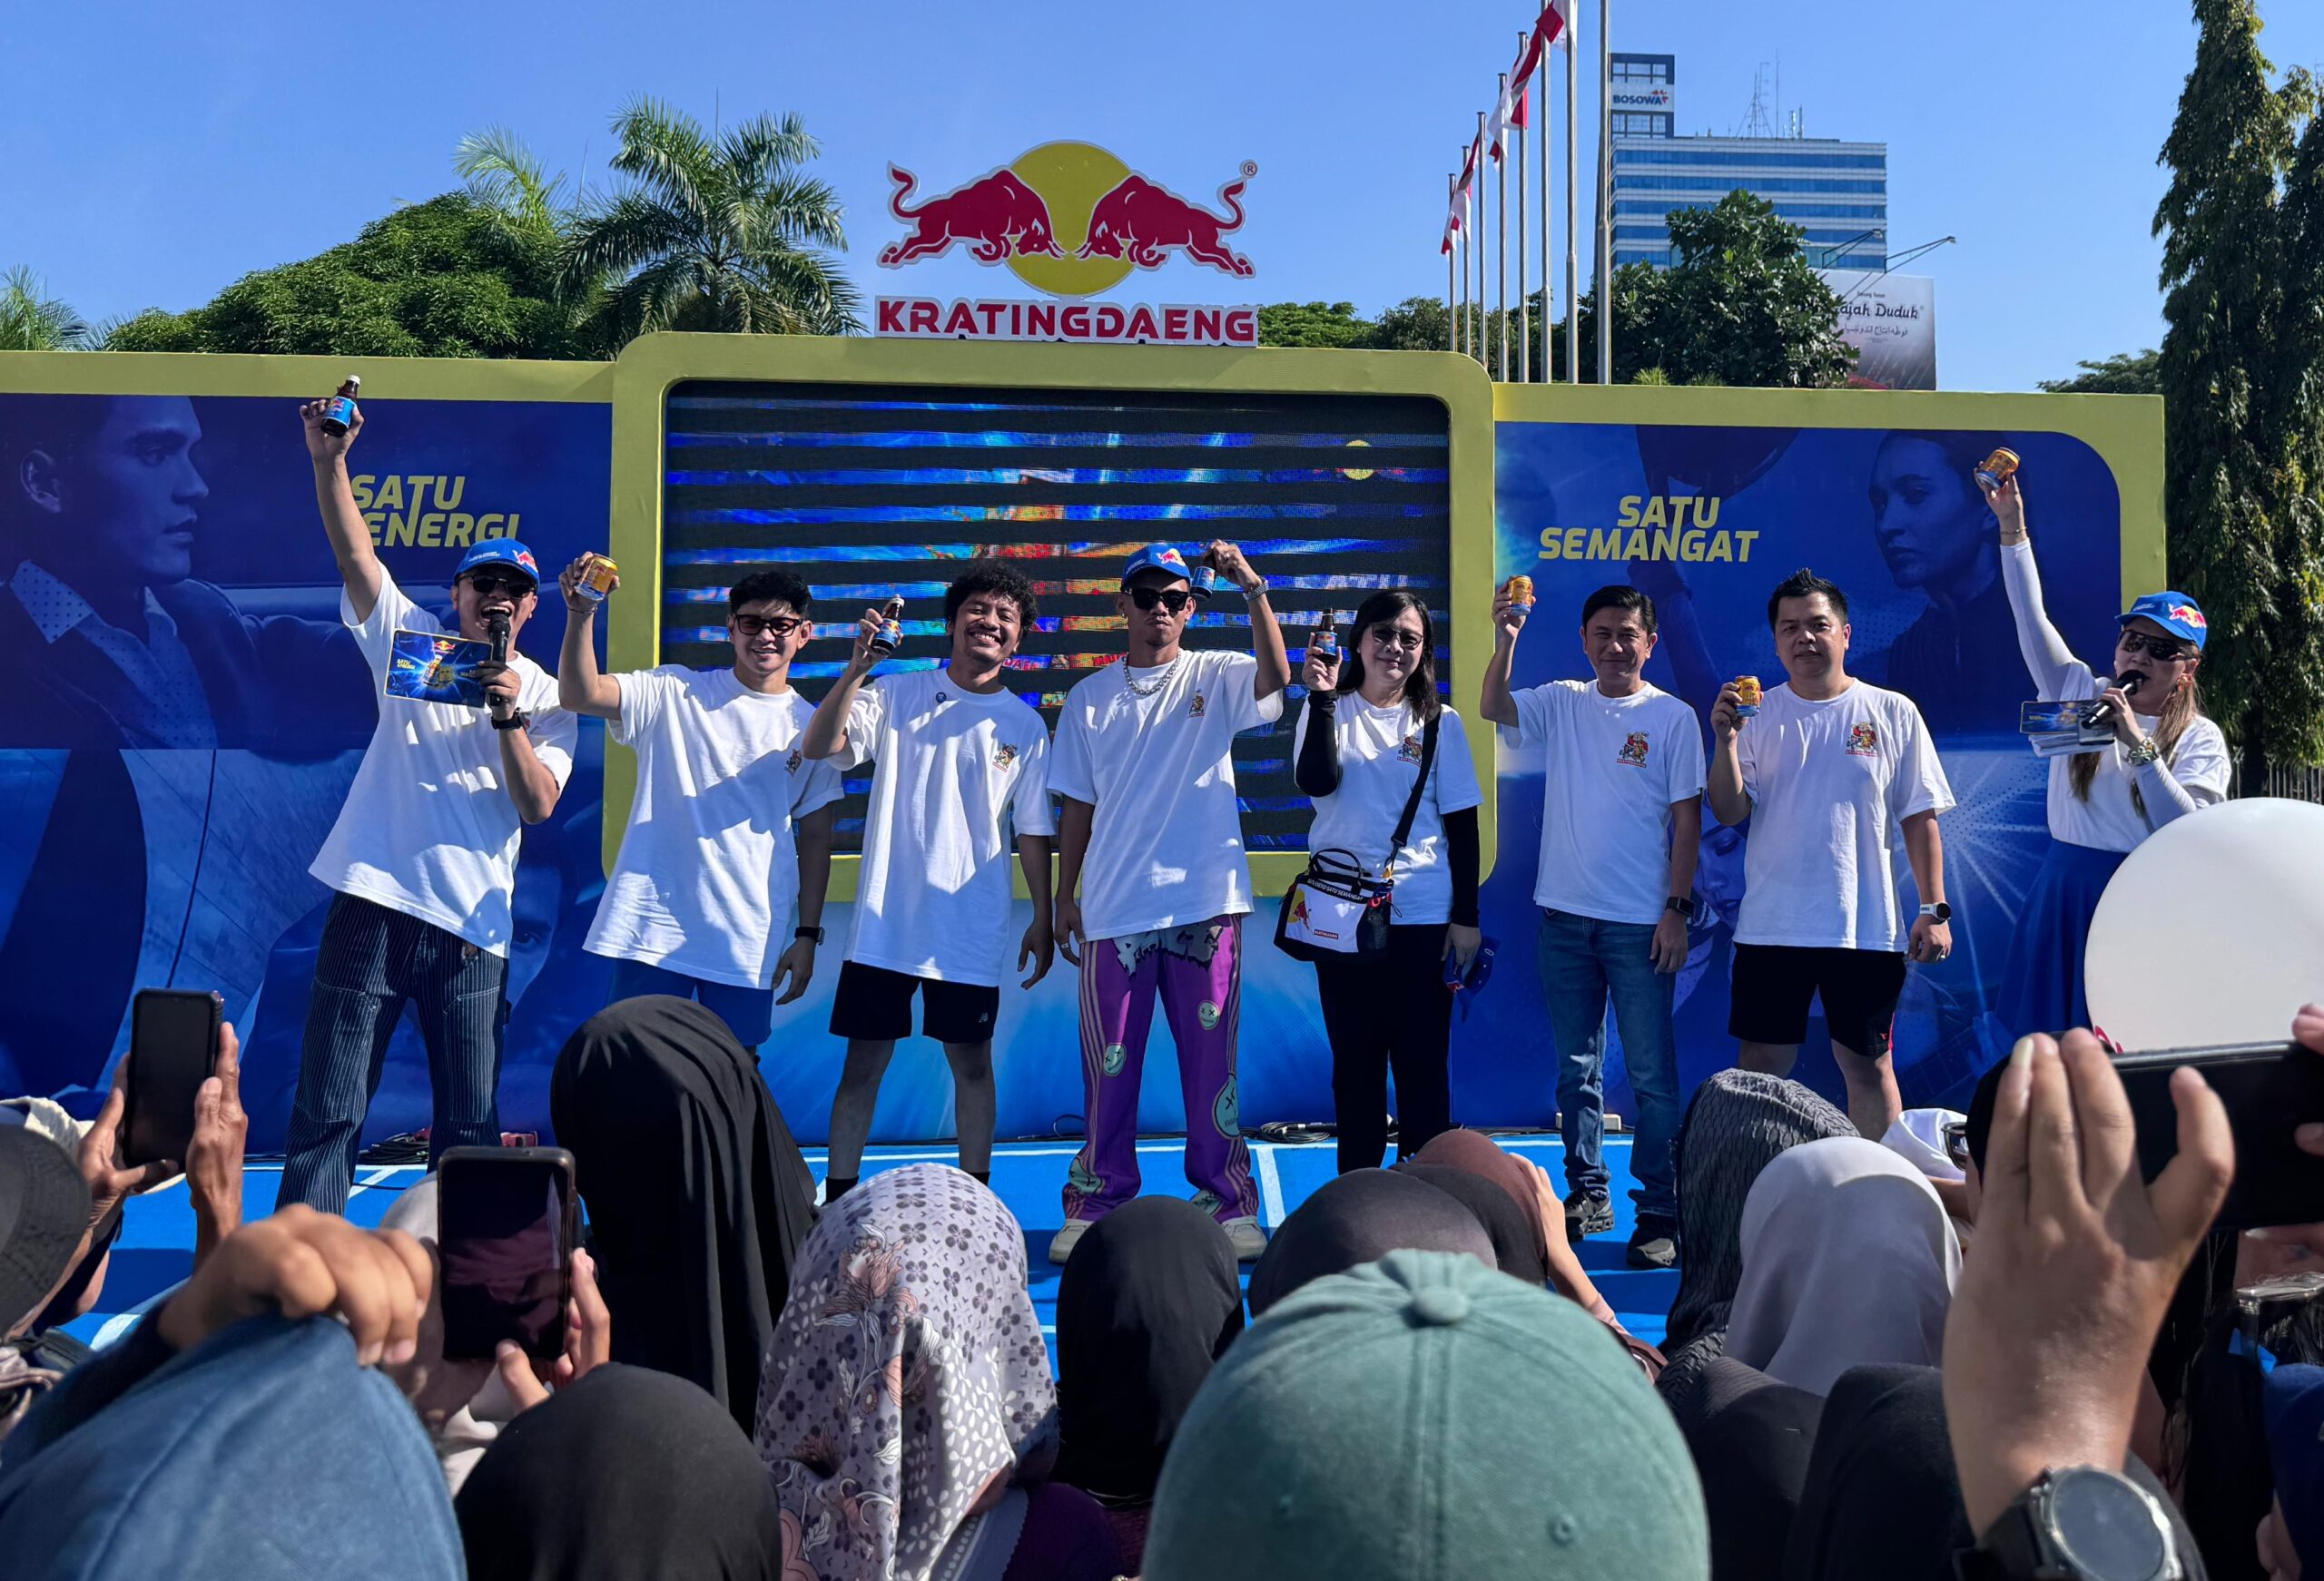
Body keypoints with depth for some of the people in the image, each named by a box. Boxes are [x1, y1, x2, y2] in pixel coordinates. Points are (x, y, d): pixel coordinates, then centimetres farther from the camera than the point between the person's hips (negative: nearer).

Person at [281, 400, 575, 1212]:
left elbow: (538, 805, -4)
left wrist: (509, 716, -16)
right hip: (374, 903, 0)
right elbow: (354, 552, -4)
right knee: (327, 1108, 1)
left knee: (471, 1122, 6)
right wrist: (329, 460, -17)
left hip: (471, 926, 1)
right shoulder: (412, 641, 10)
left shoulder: (547, 697, 8)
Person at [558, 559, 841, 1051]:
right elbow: (579, 695, -12)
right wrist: (581, 612, -27)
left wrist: (808, 935, 6)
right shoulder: (674, 693, 2)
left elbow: (816, 838, 8)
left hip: (749, 942, 1)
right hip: (652, 929, -1)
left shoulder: (812, 727, 6)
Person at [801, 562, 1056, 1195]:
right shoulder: (897, 695, 1)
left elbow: (1033, 832, 9)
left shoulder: (1025, 726, 6)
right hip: (885, 922, -1)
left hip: (971, 930, 1)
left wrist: (1043, 918, 7)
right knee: (864, 1060, 5)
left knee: (971, 1060, 10)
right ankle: (837, 1197, 17)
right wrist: (857, 668, -24)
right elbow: (818, 746, -13)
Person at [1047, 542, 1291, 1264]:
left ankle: (1228, 1203, 16)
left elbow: (1276, 676, -18)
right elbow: (1078, 805, 13)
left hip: (1205, 902, -1)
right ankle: (1096, 1204, 18)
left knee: (1212, 1058, 4)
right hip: (1114, 907, 2)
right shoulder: (1089, 698, 11)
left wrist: (1253, 588, -26)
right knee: (1108, 1066, 6)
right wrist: (1064, 896, 10)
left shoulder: (1217, 677, 5)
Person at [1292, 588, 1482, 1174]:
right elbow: (1315, 781, -15)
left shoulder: (1440, 723, 5)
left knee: (1422, 1062, 4)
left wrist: (1466, 917, 0)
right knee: (1355, 1062, 8)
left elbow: (1463, 825, 5)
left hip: (1423, 916, 0)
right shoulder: (1331, 711, 4)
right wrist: (1322, 697, -21)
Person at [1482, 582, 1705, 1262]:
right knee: (1576, 1067, 12)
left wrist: (1676, 909, -8)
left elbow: (1687, 819, -3)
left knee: (1652, 1073, 0)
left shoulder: (1673, 717, -1)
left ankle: (1659, 1212, 9)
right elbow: (1493, 708, -10)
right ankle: (1586, 1196, 25)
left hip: (1640, 922, -3)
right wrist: (1505, 640, -25)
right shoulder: (1560, 703, 7)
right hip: (1565, 913, 4)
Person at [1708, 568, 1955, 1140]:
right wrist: (1725, 741, -17)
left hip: (1867, 929, -1)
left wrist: (1934, 909, -1)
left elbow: (1919, 818, 5)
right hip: (1769, 927, 1)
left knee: (1868, 1065, 9)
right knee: (1760, 1067, 7)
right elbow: (1729, 812, -3)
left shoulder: (1893, 713, 3)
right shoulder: (1757, 714, 5)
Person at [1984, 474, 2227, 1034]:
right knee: (2051, 1040, 4)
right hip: (2064, 889, 2)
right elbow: (2032, 619, 3)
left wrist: (2138, 744, -19)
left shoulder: (2201, 738, 0)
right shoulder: (2080, 692, 7)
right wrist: (2013, 528, -3)